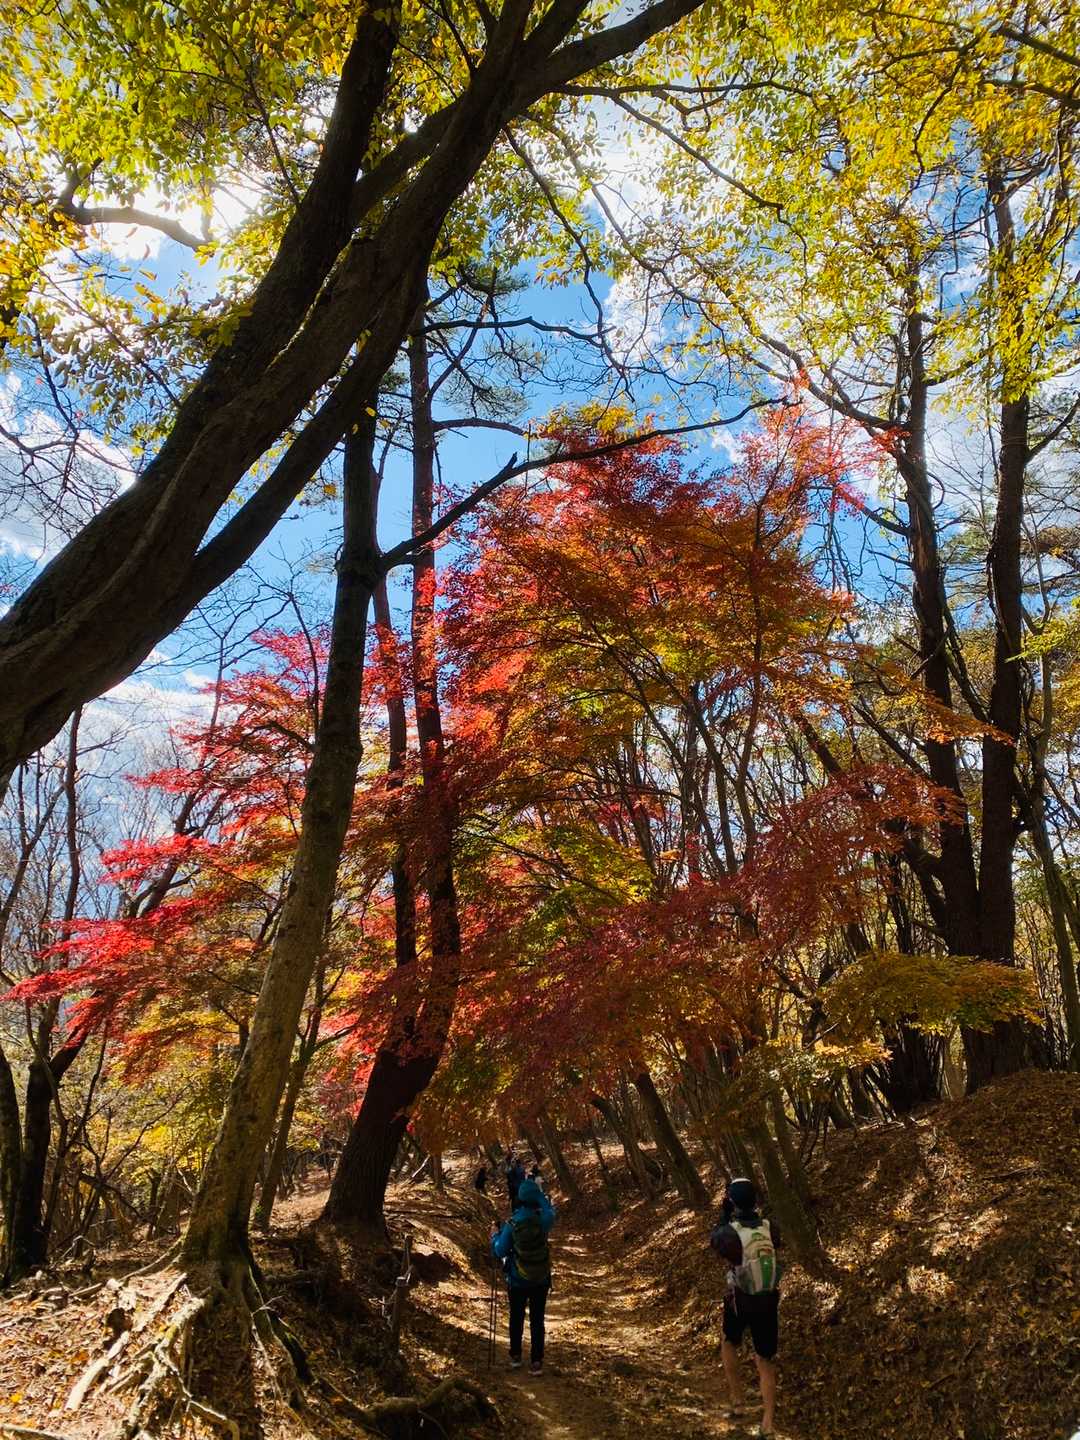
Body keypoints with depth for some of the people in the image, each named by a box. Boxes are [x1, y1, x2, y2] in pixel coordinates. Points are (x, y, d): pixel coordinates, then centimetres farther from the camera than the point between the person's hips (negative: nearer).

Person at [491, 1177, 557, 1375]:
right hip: (541, 1280, 1)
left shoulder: (512, 1224, -19)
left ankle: (515, 1357, 31)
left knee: (516, 1319, 19)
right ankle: (536, 1362, 11)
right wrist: (539, 1194, 14)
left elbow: (500, 1252, -11)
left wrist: (495, 1235, 6)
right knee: (537, 1321, 11)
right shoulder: (544, 1219, -16)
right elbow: (551, 1209, 8)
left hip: (518, 1281, -1)